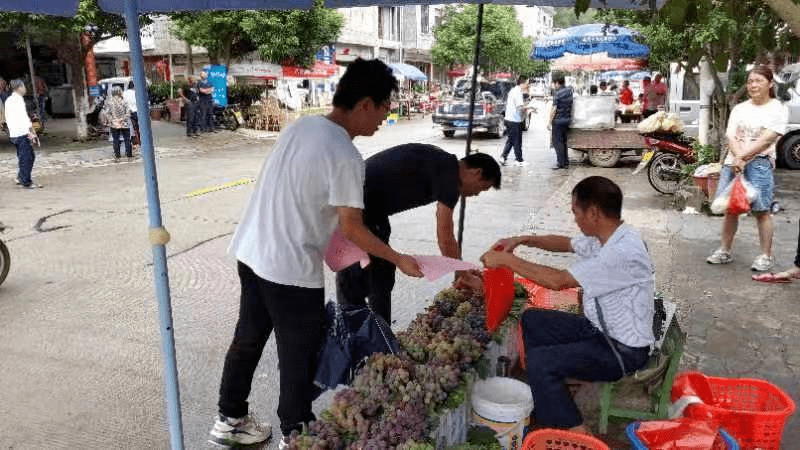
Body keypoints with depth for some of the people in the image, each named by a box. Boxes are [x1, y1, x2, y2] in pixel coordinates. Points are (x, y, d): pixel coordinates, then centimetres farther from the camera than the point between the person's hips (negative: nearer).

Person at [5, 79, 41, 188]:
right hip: (22, 133, -9)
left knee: (30, 155, 15)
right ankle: (26, 181, 0)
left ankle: (20, 177, 18)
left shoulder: (8, 100, 16)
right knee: (26, 157, -3)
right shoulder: (18, 99, -10)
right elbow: (23, 117, -16)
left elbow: (7, 118, 19)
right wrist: (32, 131, -14)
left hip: (13, 133, 9)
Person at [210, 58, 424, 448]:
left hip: (251, 252, 9)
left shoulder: (299, 126, 6)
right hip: (291, 269, -8)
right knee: (298, 357, 10)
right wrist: (399, 259, -4)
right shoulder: (345, 157, -19)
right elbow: (352, 229, -15)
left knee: (248, 339, 22)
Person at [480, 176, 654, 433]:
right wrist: (522, 240, 5)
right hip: (601, 327, 10)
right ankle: (542, 397, 21)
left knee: (539, 361, -19)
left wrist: (506, 260, -22)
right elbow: (567, 243, 18)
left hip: (624, 350, -9)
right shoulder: (605, 237, -2)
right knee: (532, 320, 11)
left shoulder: (623, 251, -30)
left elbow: (558, 281, -30)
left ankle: (577, 436, -5)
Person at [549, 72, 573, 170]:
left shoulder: (557, 94, -17)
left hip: (558, 120, -8)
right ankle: (566, 162, 20)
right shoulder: (569, 91, 6)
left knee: (557, 142, -1)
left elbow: (554, 109, -16)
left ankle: (561, 163, -1)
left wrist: (550, 122, -10)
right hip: (567, 119, 8)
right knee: (563, 141, 16)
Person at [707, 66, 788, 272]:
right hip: (732, 162, 4)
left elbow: (766, 140, -11)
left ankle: (766, 256, 4)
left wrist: (742, 158, -18)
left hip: (760, 163, -4)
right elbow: (731, 137, 2)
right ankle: (725, 251, 17)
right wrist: (737, 158, -16)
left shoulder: (778, 110, 2)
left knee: (761, 210, -5)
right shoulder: (739, 109, 15)